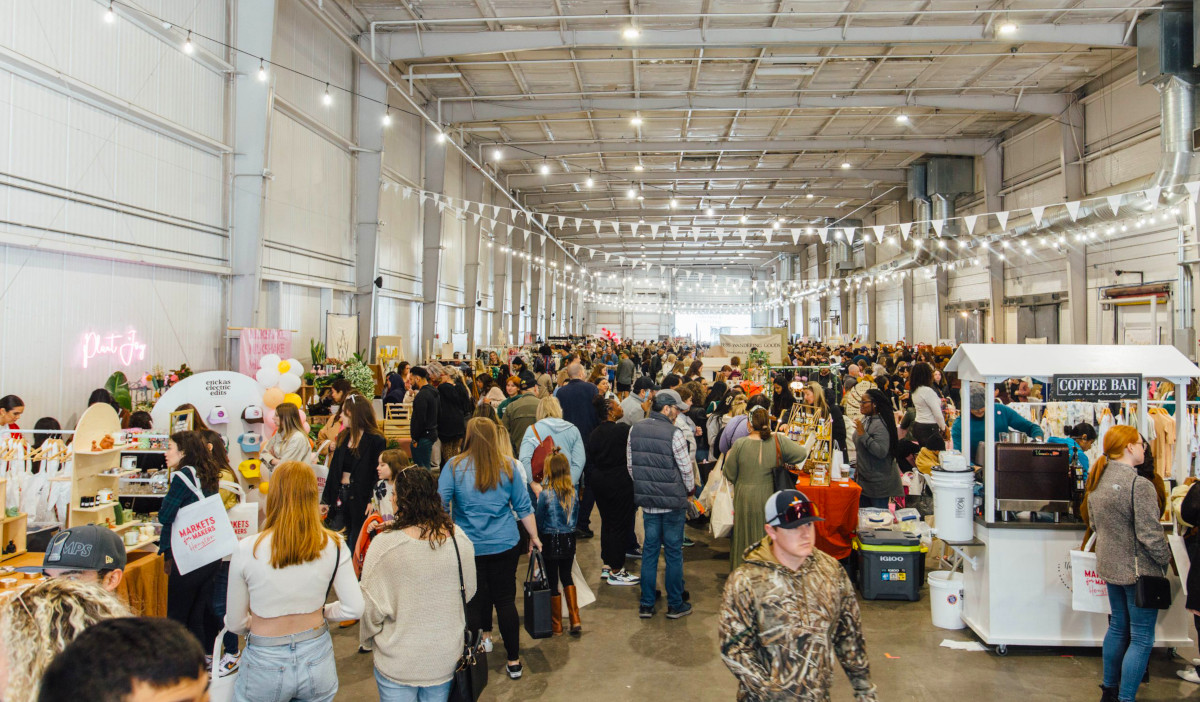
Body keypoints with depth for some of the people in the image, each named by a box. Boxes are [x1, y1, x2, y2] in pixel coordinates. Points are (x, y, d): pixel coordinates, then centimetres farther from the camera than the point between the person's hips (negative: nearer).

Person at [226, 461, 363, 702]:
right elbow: (353, 608, -8)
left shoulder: (247, 550, -16)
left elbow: (235, 624, -6)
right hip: (316, 658, 1)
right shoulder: (333, 546, -13)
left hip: (265, 664, -1)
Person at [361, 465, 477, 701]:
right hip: (446, 656, 4)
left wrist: (367, 640, 6)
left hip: (398, 663, -3)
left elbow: (371, 606, -13)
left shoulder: (385, 543, -22)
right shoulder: (458, 537, -10)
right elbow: (469, 591, 5)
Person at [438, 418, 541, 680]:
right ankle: (513, 661, 14)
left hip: (468, 546, -2)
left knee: (474, 598, 14)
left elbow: (439, 504, -9)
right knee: (505, 599, 9)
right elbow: (524, 506, 3)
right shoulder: (508, 467, -2)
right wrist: (534, 536, 12)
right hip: (505, 543, 2)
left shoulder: (455, 466, -7)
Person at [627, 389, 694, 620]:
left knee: (649, 549, 13)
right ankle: (675, 605, 16)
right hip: (673, 501, -5)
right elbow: (686, 469, -10)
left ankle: (646, 604, 18)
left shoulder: (635, 430, 1)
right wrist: (690, 488, 9)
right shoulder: (674, 434, -16)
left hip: (647, 499, 5)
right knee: (673, 552, 6)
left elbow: (631, 465, 7)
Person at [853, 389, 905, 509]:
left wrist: (863, 435, -29)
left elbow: (881, 452, -30)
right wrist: (857, 469, 26)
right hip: (864, 479, 9)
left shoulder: (880, 425, -20)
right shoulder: (865, 420, 10)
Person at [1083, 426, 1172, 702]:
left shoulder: (1097, 481, 5)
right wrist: (1165, 560, -6)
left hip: (1110, 566, 8)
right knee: (1142, 638, 1)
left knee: (1118, 627, 20)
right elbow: (1150, 535, -21)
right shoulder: (1139, 485, -21)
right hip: (1139, 570, -8)